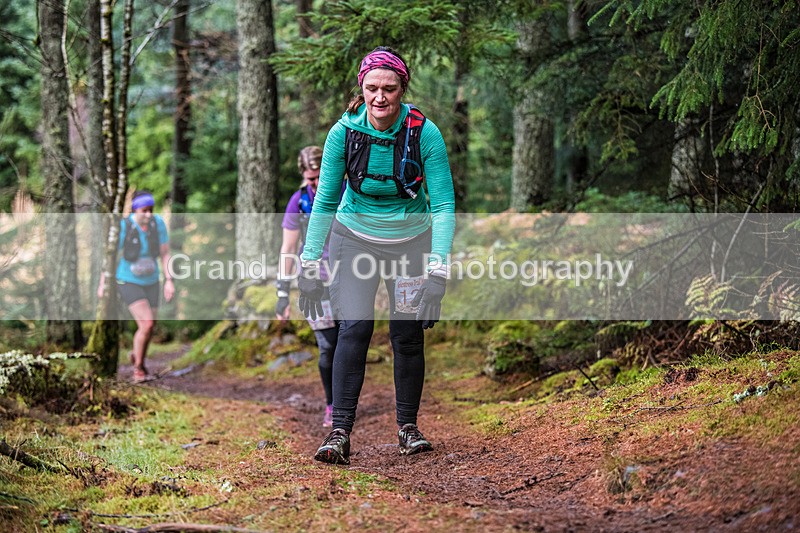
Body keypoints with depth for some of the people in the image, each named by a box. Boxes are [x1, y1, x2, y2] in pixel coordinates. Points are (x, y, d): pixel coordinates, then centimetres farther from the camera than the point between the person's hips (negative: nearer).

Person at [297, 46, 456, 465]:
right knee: (353, 329, -12)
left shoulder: (424, 133, -20)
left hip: (410, 238, 0)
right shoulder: (345, 131, -16)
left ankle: (407, 426, 17)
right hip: (354, 237, 0)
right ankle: (340, 432, -11)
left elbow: (444, 206, -18)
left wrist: (438, 271, -27)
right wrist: (310, 265, -10)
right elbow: (324, 202, -7)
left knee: (408, 334, 0)